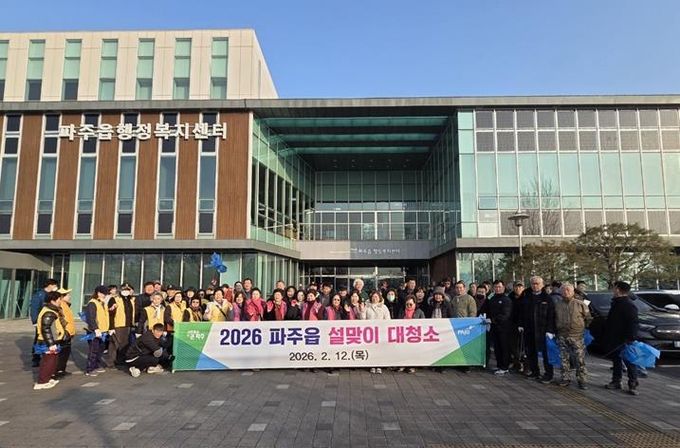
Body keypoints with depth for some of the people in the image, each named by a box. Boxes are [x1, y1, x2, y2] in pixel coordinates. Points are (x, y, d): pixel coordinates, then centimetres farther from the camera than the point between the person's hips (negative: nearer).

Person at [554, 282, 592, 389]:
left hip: (577, 336, -3)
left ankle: (582, 380, 9)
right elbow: (555, 320, 20)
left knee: (580, 359, -1)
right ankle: (566, 378, 20)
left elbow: (588, 318, 4)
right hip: (562, 336, 4)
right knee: (564, 359, 9)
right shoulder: (558, 305, 9)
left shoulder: (580, 304, -1)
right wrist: (555, 331, 14)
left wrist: (587, 330, 2)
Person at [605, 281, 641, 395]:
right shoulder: (616, 303, 14)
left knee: (629, 362, 0)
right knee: (616, 361, 16)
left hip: (624, 341, -10)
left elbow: (633, 323, -23)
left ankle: (633, 385, 8)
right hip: (614, 340, 10)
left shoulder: (629, 305, -17)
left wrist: (630, 338, -28)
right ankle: (616, 381, 25)